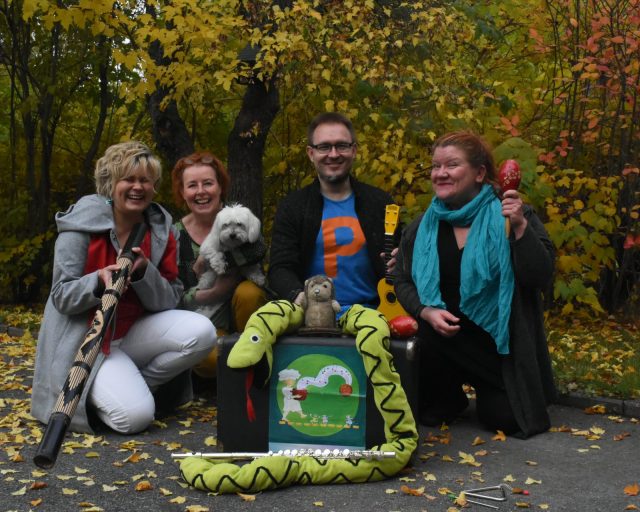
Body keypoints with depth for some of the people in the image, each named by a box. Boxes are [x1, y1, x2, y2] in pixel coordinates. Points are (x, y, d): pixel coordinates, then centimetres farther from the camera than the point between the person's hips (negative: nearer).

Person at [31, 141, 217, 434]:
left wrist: (143, 272, -22)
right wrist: (100, 280, -33)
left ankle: (135, 385, 0)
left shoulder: (161, 230, 2)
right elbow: (62, 298, -13)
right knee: (135, 416, -26)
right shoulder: (82, 225, -12)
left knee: (201, 332, -20)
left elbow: (169, 302, -3)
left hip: (134, 333, 5)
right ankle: (92, 392, 8)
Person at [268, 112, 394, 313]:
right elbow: (280, 269, 0)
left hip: (369, 311, 0)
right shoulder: (291, 207, 8)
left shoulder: (379, 202, 12)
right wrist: (298, 295, -21)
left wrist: (397, 265, -6)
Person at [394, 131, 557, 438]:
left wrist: (521, 228, -27)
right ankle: (448, 398, 10)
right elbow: (403, 281, 4)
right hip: (444, 338, 2)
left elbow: (540, 278, -14)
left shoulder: (508, 217, -6)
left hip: (502, 343, -1)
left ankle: (489, 391, 27)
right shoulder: (423, 227, 3)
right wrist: (427, 312, -16)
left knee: (504, 419, -8)